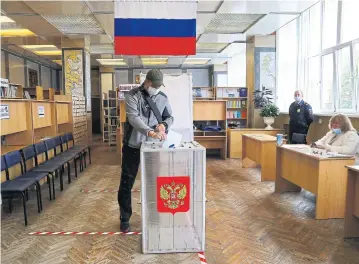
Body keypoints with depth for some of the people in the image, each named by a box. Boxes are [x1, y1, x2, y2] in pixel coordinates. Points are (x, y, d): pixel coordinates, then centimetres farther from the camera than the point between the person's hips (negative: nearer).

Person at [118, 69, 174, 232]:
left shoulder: (163, 98, 3)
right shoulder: (132, 96, -11)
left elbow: (170, 117, 12)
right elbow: (134, 118, -25)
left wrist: (164, 124, -13)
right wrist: (150, 132, -41)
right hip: (132, 146, -3)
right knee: (127, 183, 6)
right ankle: (125, 219, 22)